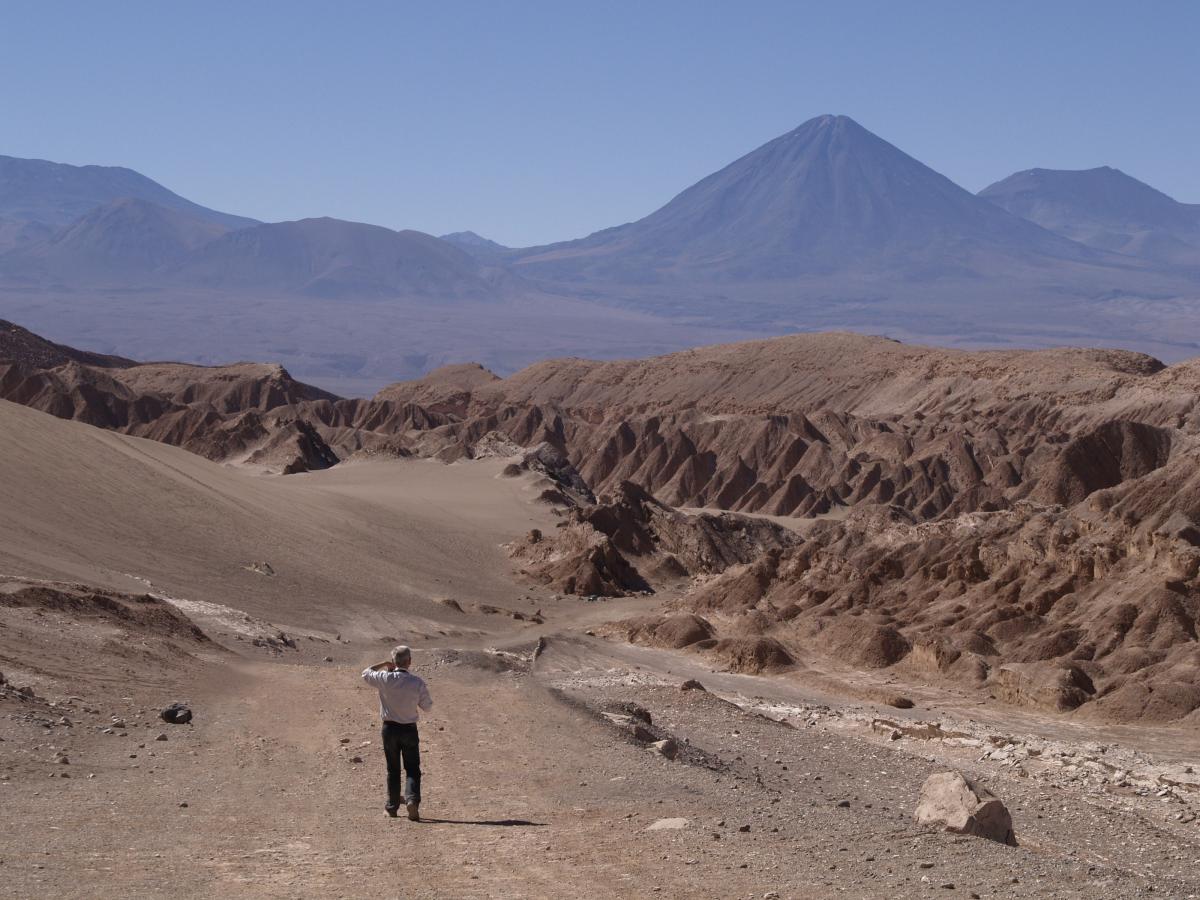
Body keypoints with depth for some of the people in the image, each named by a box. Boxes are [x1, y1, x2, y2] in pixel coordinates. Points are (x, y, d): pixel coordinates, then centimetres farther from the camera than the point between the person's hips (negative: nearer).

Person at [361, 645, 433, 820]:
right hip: (410, 729, -1)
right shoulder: (418, 682, -12)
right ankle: (412, 800, -17)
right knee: (412, 769, 5)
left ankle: (392, 807, 19)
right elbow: (428, 706, -1)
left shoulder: (385, 679, -12)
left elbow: (365, 673, 7)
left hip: (390, 728, 1)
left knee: (393, 769, 13)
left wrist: (384, 665, 13)